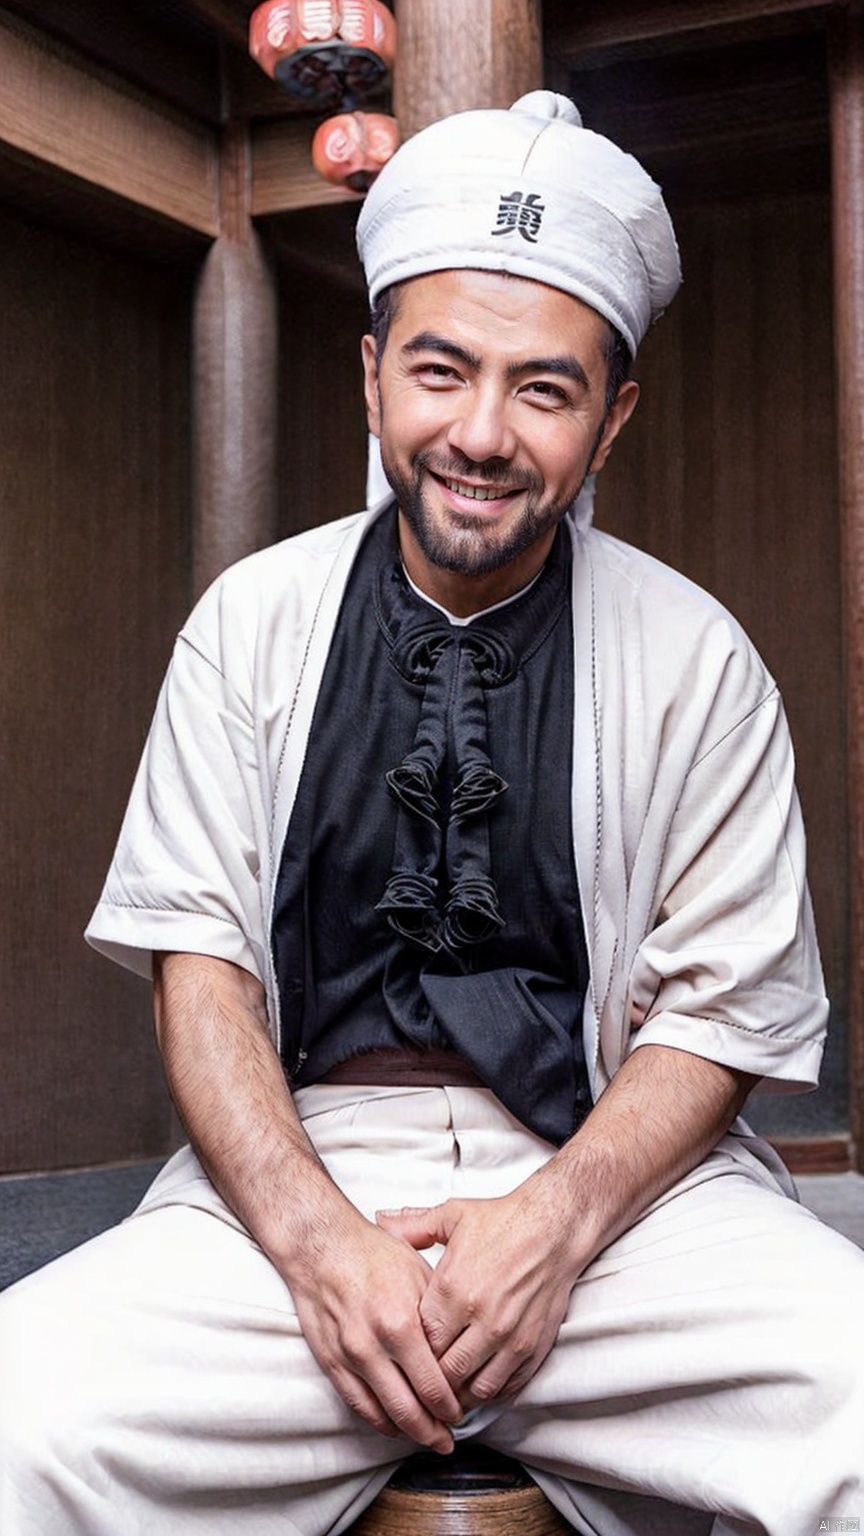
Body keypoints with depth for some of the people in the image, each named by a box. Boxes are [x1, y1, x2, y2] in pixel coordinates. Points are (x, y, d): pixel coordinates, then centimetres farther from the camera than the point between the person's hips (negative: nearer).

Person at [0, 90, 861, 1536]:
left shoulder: (697, 661, 2)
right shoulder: (253, 622, 6)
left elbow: (720, 1011, 2)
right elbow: (196, 958, 2)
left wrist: (555, 1227, -16)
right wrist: (317, 1238, -13)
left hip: (614, 1174, 0)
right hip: (297, 1170, 1)